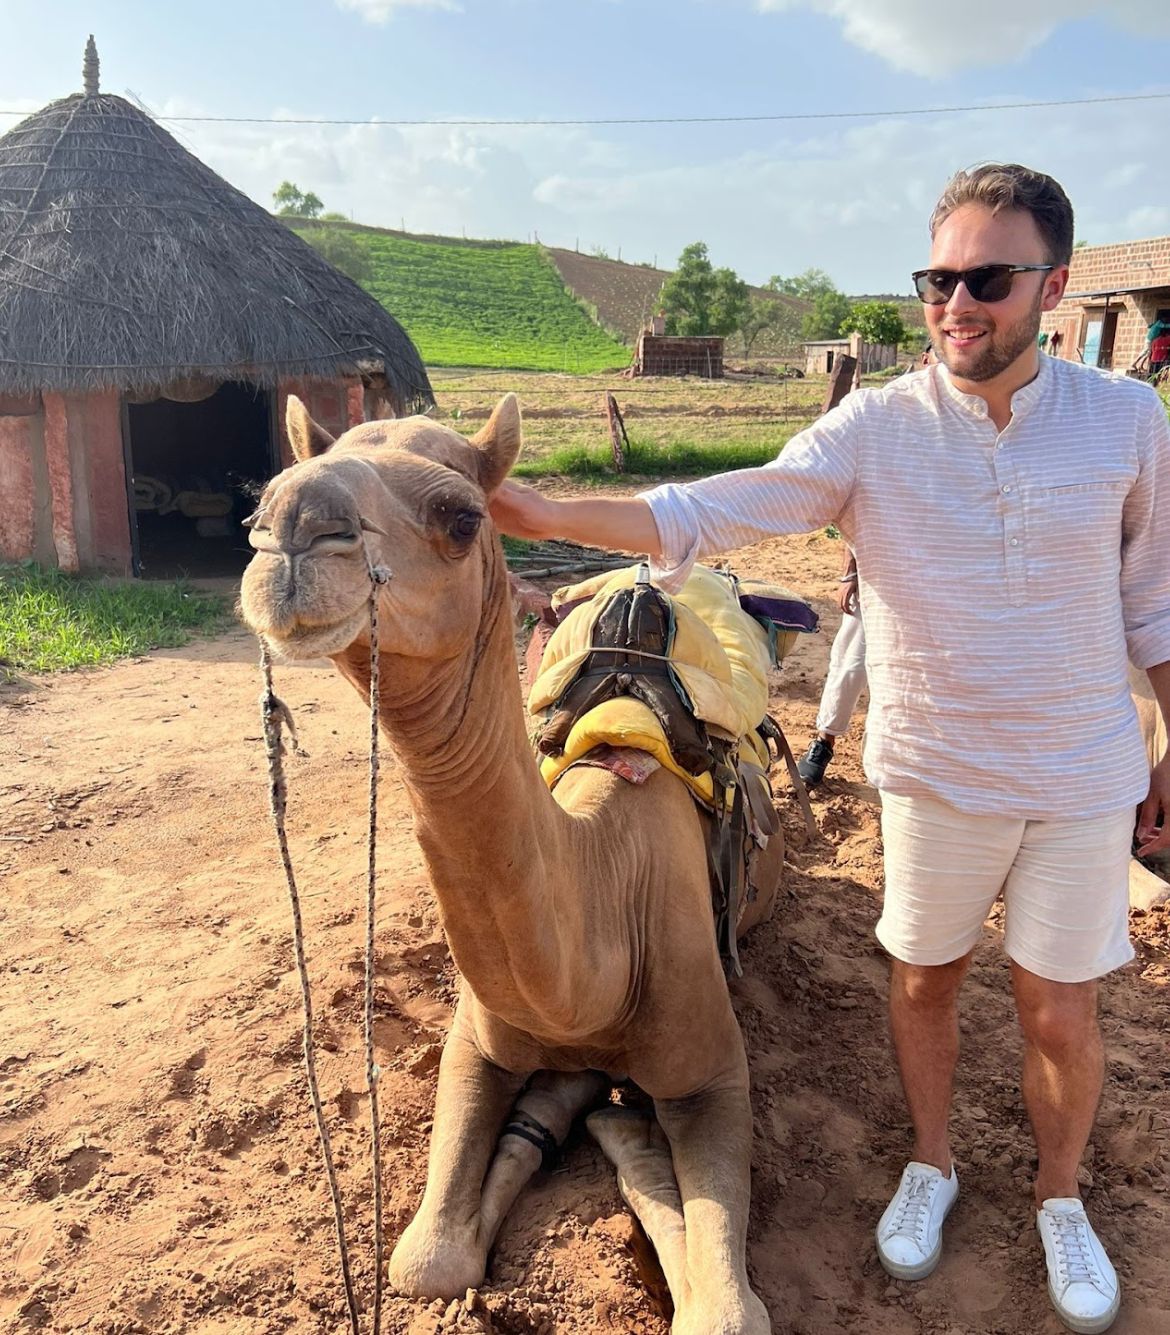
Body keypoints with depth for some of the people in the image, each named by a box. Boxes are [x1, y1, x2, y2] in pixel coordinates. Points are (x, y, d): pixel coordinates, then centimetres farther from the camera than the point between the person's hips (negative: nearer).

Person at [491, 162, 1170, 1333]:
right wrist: (547, 513, -35)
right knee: (923, 978, 16)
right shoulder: (875, 427, -12)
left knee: (1060, 1014, 12)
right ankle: (931, 1165, 44)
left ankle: (1059, 1198, 41)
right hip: (935, 776, 0)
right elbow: (716, 510, -22)